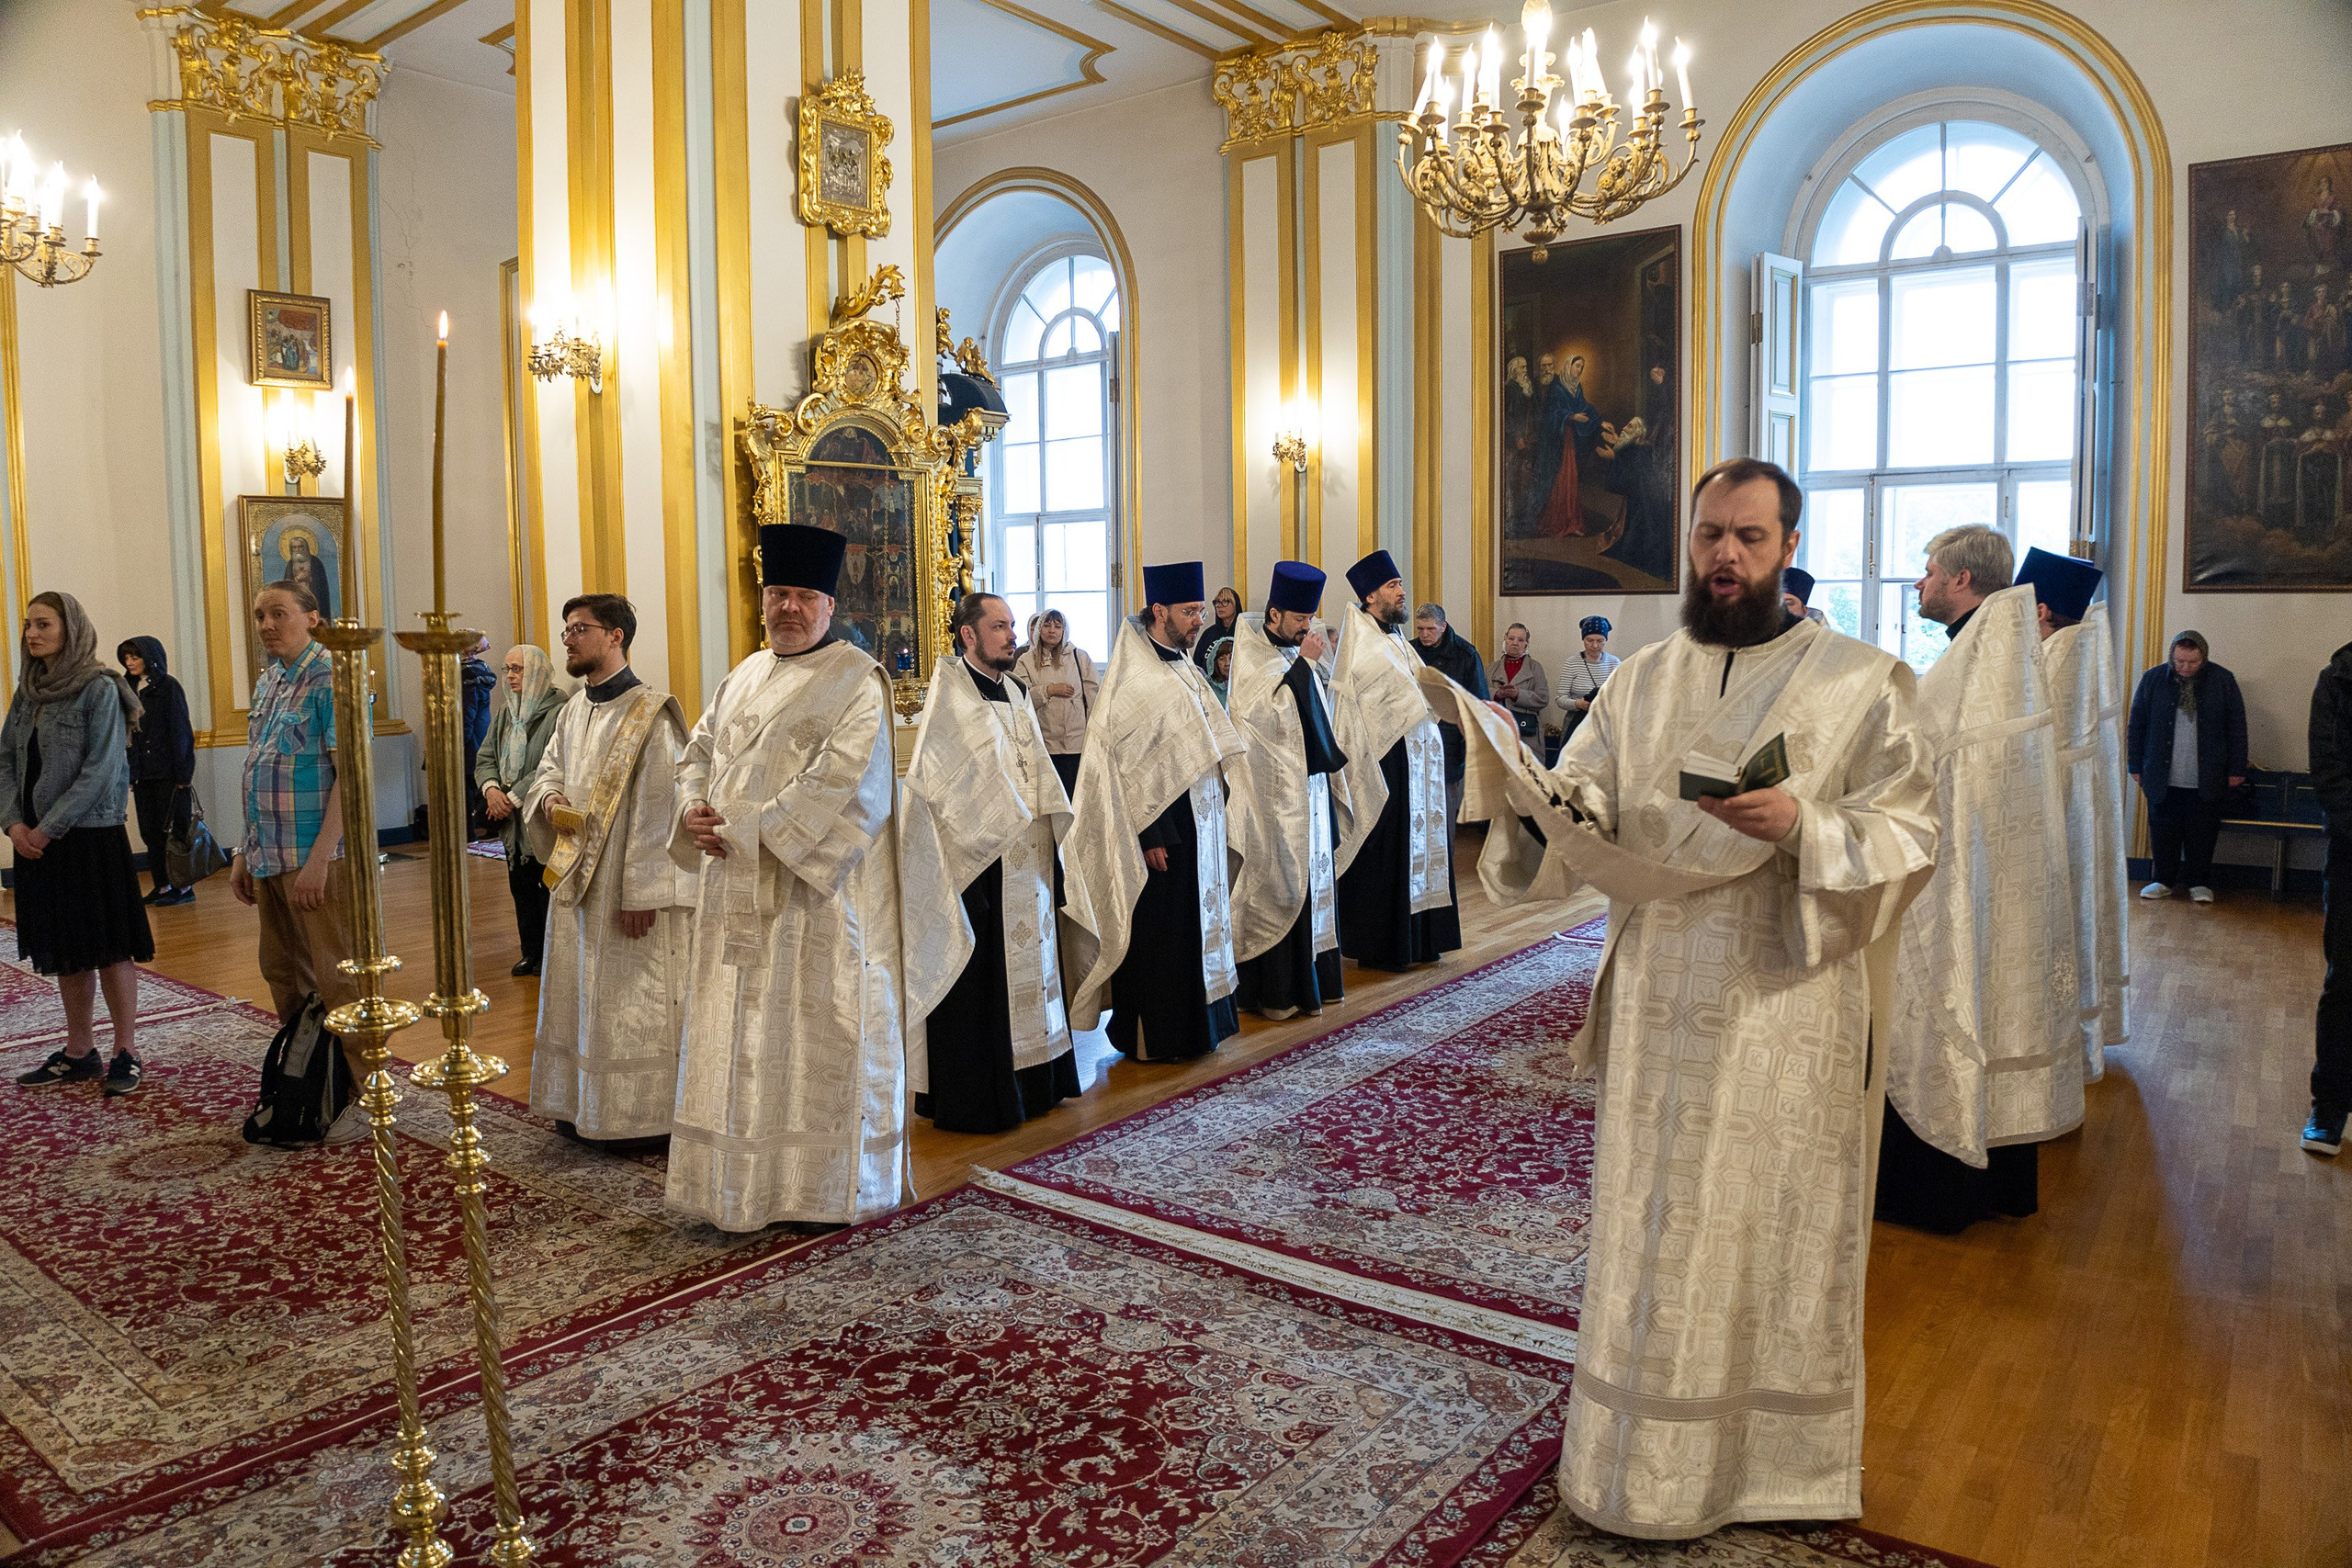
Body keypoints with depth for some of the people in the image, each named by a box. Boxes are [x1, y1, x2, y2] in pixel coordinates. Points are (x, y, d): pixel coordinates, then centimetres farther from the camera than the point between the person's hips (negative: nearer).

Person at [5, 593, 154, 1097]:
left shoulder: (100, 688, -9)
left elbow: (100, 770, -15)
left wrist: (49, 828, -15)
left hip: (90, 836, -7)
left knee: (110, 947, -1)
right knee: (65, 949, 13)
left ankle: (127, 1052, 8)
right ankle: (79, 1052, 22)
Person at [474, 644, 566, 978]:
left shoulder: (558, 711, -14)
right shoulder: (505, 712, 12)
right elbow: (485, 756, 11)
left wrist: (513, 797, -18)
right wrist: (491, 788, -9)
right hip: (512, 819, 8)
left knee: (548, 887, 0)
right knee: (521, 885, 13)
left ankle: (551, 954, 12)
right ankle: (531, 952, 24)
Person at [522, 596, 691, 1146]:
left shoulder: (649, 713, -15)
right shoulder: (572, 710, 10)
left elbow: (655, 810, -18)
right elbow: (547, 767, 20)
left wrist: (640, 892, -20)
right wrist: (549, 798, -5)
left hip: (625, 884, -8)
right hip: (575, 876, 8)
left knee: (633, 998, 1)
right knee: (579, 993, 16)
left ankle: (644, 1115, 13)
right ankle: (582, 1104, 30)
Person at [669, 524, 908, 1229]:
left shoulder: (856, 681, -8)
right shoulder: (745, 676, 16)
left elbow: (839, 784, -18)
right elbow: (700, 752, 18)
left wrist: (750, 828, -20)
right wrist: (694, 810, -3)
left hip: (814, 889, -7)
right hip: (738, 891, 7)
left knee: (812, 1034, 0)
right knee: (738, 1030, 12)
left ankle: (819, 1185, 13)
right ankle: (743, 1177, 24)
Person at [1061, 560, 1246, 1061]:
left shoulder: (1182, 667, 12)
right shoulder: (1134, 677, -16)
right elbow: (1127, 763, -19)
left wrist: (1215, 812, 16)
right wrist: (1150, 836, -21)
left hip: (1197, 820, 9)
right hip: (1160, 823, -9)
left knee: (1195, 922, 15)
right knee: (1157, 931, 0)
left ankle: (1192, 1024, 27)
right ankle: (1152, 1038, 11)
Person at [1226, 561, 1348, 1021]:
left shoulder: (1297, 651, 12)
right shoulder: (1251, 653, -10)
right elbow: (1267, 711, -23)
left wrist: (1332, 761, 19)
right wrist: (1304, 663, -21)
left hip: (1309, 783, 8)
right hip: (1272, 790, -8)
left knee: (1310, 877, 12)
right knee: (1276, 883, -3)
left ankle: (1309, 978, 22)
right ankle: (1273, 992, 5)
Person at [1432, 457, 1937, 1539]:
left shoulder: (1858, 682, -2)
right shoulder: (1641, 682, 8)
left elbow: (1910, 834, -5)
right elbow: (1579, 820, 2)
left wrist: (1804, 823, -23)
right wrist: (1521, 779, -19)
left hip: (1788, 1007, -3)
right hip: (1659, 1002, 3)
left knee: (1778, 1232, 9)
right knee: (1651, 1231, 12)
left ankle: (1779, 1459, 31)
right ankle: (1646, 1466, 29)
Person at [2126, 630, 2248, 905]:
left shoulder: (2223, 681, -1)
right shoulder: (2153, 679, 0)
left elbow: (2237, 727, 4)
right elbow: (2137, 725, 6)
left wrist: (2237, 769, 3)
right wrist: (2136, 766, 5)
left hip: (2207, 779, -1)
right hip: (2162, 777, 1)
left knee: (2202, 834, 6)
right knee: (2163, 831, 6)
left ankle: (2199, 883, 18)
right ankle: (2164, 881, 18)